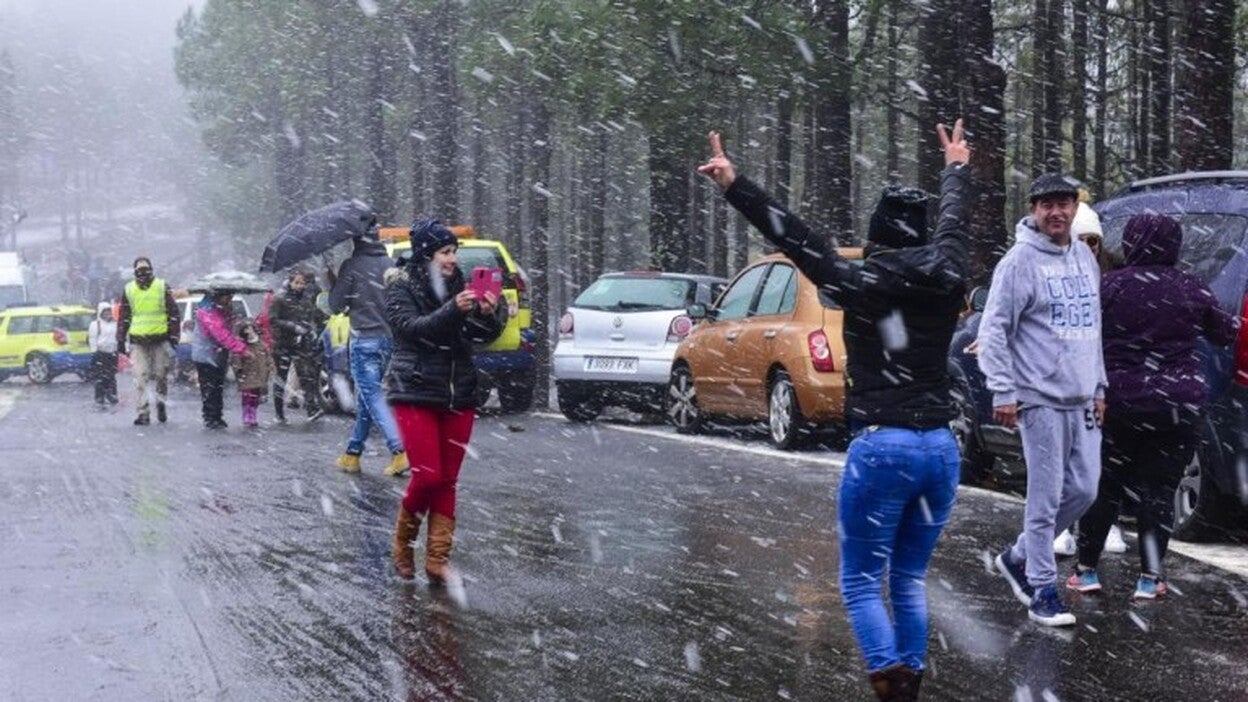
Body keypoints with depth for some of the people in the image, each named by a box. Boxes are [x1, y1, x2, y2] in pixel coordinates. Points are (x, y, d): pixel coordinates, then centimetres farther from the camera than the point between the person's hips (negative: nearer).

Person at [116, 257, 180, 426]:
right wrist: (121, 340, 9)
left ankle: (160, 402, 28)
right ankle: (144, 412, -5)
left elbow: (174, 314, 4)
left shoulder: (162, 287, 3)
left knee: (161, 375, 5)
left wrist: (173, 336, -3)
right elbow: (123, 317, 13)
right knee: (140, 377, -6)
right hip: (137, 340, 1)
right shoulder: (129, 290, 8)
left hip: (160, 339, -1)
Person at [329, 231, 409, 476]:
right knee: (366, 397, 16)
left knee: (373, 397, -6)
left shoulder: (352, 266, -9)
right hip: (389, 338, 6)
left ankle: (400, 451, -21)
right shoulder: (391, 265, 6)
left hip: (364, 339, -6)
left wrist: (333, 285, 14)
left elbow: (336, 306, -4)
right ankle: (352, 453, 23)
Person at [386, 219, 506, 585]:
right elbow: (412, 328, -18)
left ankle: (438, 560, 8)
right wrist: (453, 310, -30)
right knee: (428, 475, -11)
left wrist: (489, 314, -14)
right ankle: (402, 542, 13)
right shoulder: (401, 288, -2)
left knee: (448, 481, 4)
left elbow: (483, 336, 8)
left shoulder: (456, 286, 11)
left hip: (458, 397, 5)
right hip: (415, 395, -5)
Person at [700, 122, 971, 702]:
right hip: (941, 448, 5)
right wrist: (956, 170, 43)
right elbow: (954, 222, 24)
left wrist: (734, 186, -7)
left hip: (881, 447, -5)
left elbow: (793, 236, -10)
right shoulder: (945, 279, 5)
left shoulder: (863, 284, -8)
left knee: (861, 583, 2)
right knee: (909, 580, 17)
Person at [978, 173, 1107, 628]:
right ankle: (1042, 593, 5)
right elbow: (994, 329, -11)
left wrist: (1099, 386, 19)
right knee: (1045, 499, -4)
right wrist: (1002, 392, -16)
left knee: (1083, 490, 8)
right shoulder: (1020, 261, -9)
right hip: (1041, 400, -7)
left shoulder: (1085, 259, 14)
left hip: (1082, 401, 7)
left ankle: (1019, 557, 25)